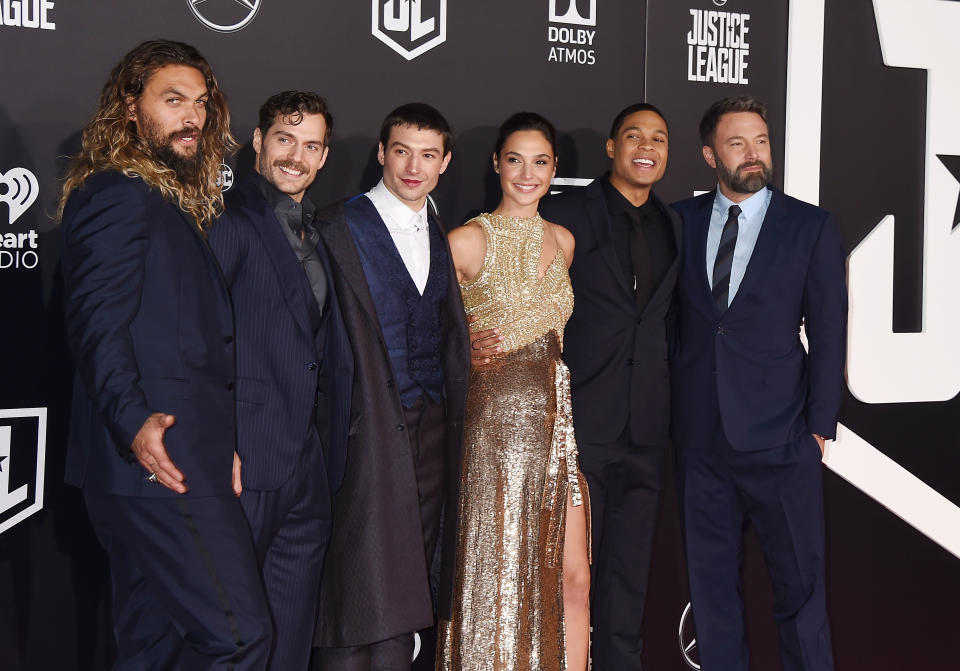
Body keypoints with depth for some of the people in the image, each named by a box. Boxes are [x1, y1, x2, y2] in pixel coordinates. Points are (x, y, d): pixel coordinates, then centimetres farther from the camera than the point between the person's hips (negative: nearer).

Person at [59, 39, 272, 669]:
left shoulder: (177, 200, 22)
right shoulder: (116, 193, -7)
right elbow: (97, 322, -19)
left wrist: (223, 443, 18)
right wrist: (134, 421, -33)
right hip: (163, 458, -10)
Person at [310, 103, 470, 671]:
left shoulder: (440, 236, 17)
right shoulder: (340, 227, -4)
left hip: (431, 429, 6)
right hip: (370, 428, -6)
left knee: (407, 586, 9)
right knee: (361, 587, -5)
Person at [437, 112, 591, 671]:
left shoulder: (563, 241, 12)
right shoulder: (470, 240, -6)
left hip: (556, 422, 5)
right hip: (496, 424, -5)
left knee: (574, 579, 4)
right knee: (496, 577, 3)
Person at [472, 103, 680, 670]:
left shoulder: (675, 228, 13)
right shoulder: (565, 214, -1)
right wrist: (480, 340, -22)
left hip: (646, 430, 5)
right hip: (581, 421, -4)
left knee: (631, 566, 11)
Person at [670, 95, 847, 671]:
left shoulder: (813, 227, 0)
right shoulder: (682, 221, 7)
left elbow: (829, 335, -1)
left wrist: (819, 427, -5)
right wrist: (671, 412, 2)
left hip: (779, 441, -2)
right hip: (701, 439, 3)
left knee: (800, 581, 3)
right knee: (711, 580, 12)